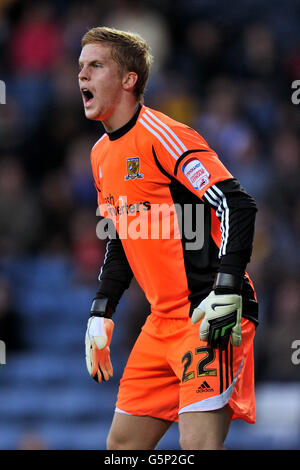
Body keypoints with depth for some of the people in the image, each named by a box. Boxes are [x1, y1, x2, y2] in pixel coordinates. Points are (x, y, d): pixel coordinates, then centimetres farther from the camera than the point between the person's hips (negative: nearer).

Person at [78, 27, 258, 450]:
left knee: (198, 444, -18)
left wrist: (227, 292, -25)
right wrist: (101, 315, 20)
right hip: (162, 324, 9)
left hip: (209, 318, -9)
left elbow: (238, 206, -18)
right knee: (123, 442, 8)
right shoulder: (102, 154, 14)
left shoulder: (162, 136, -13)